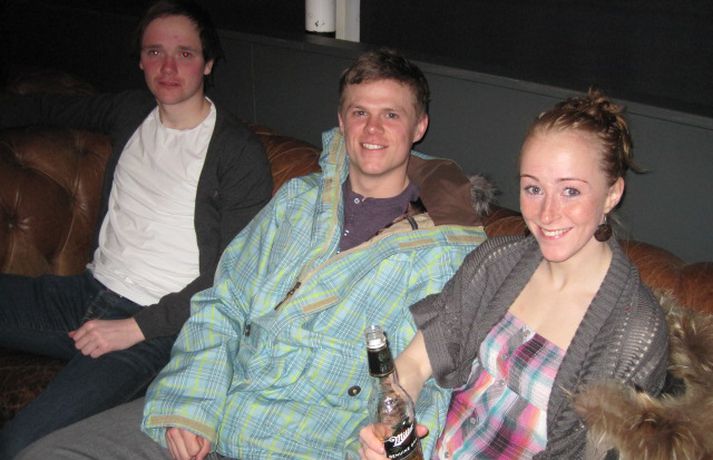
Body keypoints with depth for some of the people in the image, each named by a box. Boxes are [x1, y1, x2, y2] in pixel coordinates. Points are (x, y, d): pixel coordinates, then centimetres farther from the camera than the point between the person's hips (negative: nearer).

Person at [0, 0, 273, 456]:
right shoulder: (131, 111, 10)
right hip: (90, 293, 7)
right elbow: (49, 109, 30)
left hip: (157, 325, -7)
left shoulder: (240, 152, -11)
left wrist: (136, 328, -18)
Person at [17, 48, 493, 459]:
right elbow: (222, 304, 10)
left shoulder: (445, 252, -3)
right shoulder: (298, 198, 11)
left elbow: (436, 391, -4)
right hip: (207, 415, 5)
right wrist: (189, 401, -4)